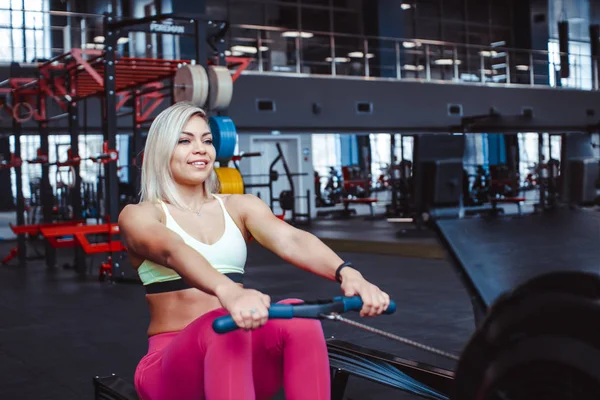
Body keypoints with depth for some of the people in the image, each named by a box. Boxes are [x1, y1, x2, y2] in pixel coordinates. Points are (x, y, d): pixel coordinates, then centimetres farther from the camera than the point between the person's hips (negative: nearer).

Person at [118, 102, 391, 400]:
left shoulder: (240, 206, 10)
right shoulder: (139, 215, -2)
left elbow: (290, 240, -12)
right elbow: (172, 252, -26)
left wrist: (347, 273, -34)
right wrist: (227, 292, -49)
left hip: (241, 356, 4)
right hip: (170, 364, -3)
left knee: (297, 316, -29)